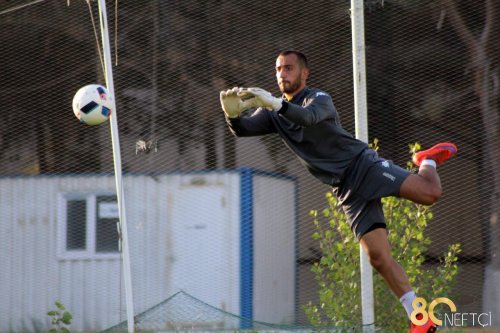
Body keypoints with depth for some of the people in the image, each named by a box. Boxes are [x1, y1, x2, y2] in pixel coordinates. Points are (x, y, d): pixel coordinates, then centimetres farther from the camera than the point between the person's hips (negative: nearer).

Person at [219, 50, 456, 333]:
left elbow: (310, 116, -30)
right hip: (348, 191, 5)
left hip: (363, 163, -5)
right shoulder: (273, 112, 12)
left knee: (429, 193, -26)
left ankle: (428, 161, 10)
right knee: (378, 256, -9)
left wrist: (276, 104, -47)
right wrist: (233, 113, -27)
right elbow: (242, 130, -3)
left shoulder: (319, 98, -6)